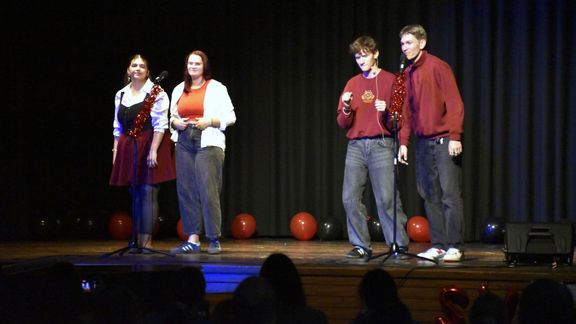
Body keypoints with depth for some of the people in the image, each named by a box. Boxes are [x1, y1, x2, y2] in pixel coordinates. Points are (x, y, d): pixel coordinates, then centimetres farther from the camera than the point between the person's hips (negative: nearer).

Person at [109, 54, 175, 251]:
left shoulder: (156, 93, -4)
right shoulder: (121, 95, 14)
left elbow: (160, 125, -10)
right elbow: (117, 127, 17)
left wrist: (153, 150, -17)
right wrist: (116, 151, 10)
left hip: (149, 147, -5)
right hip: (128, 150, 5)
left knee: (148, 193, -8)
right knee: (135, 195, 6)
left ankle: (146, 240, -7)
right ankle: (137, 240, 10)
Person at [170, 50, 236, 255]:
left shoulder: (216, 88, 2)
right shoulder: (179, 90, 15)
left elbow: (230, 117, 1)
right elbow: (172, 116, 22)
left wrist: (210, 121, -14)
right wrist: (175, 122, 0)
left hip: (208, 142, -5)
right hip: (184, 143, 5)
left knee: (208, 190, -10)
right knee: (186, 190, 0)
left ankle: (214, 239, -3)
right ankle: (193, 239, 5)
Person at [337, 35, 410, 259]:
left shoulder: (390, 81, 4)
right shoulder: (352, 84, 15)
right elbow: (343, 123, 13)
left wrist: (387, 112, -17)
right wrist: (347, 108, -7)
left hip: (381, 145, -4)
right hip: (356, 146, 4)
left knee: (387, 198, -10)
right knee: (350, 198, -3)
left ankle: (400, 244, -4)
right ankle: (360, 246, 4)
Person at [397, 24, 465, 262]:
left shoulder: (437, 67, -7)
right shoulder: (407, 74, 13)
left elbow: (455, 103, -11)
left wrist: (455, 137, -18)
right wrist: (403, 142, 11)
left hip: (444, 141, -7)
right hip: (423, 142, 7)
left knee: (450, 195, -7)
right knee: (430, 196, 5)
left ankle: (454, 246, -5)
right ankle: (438, 245, 9)